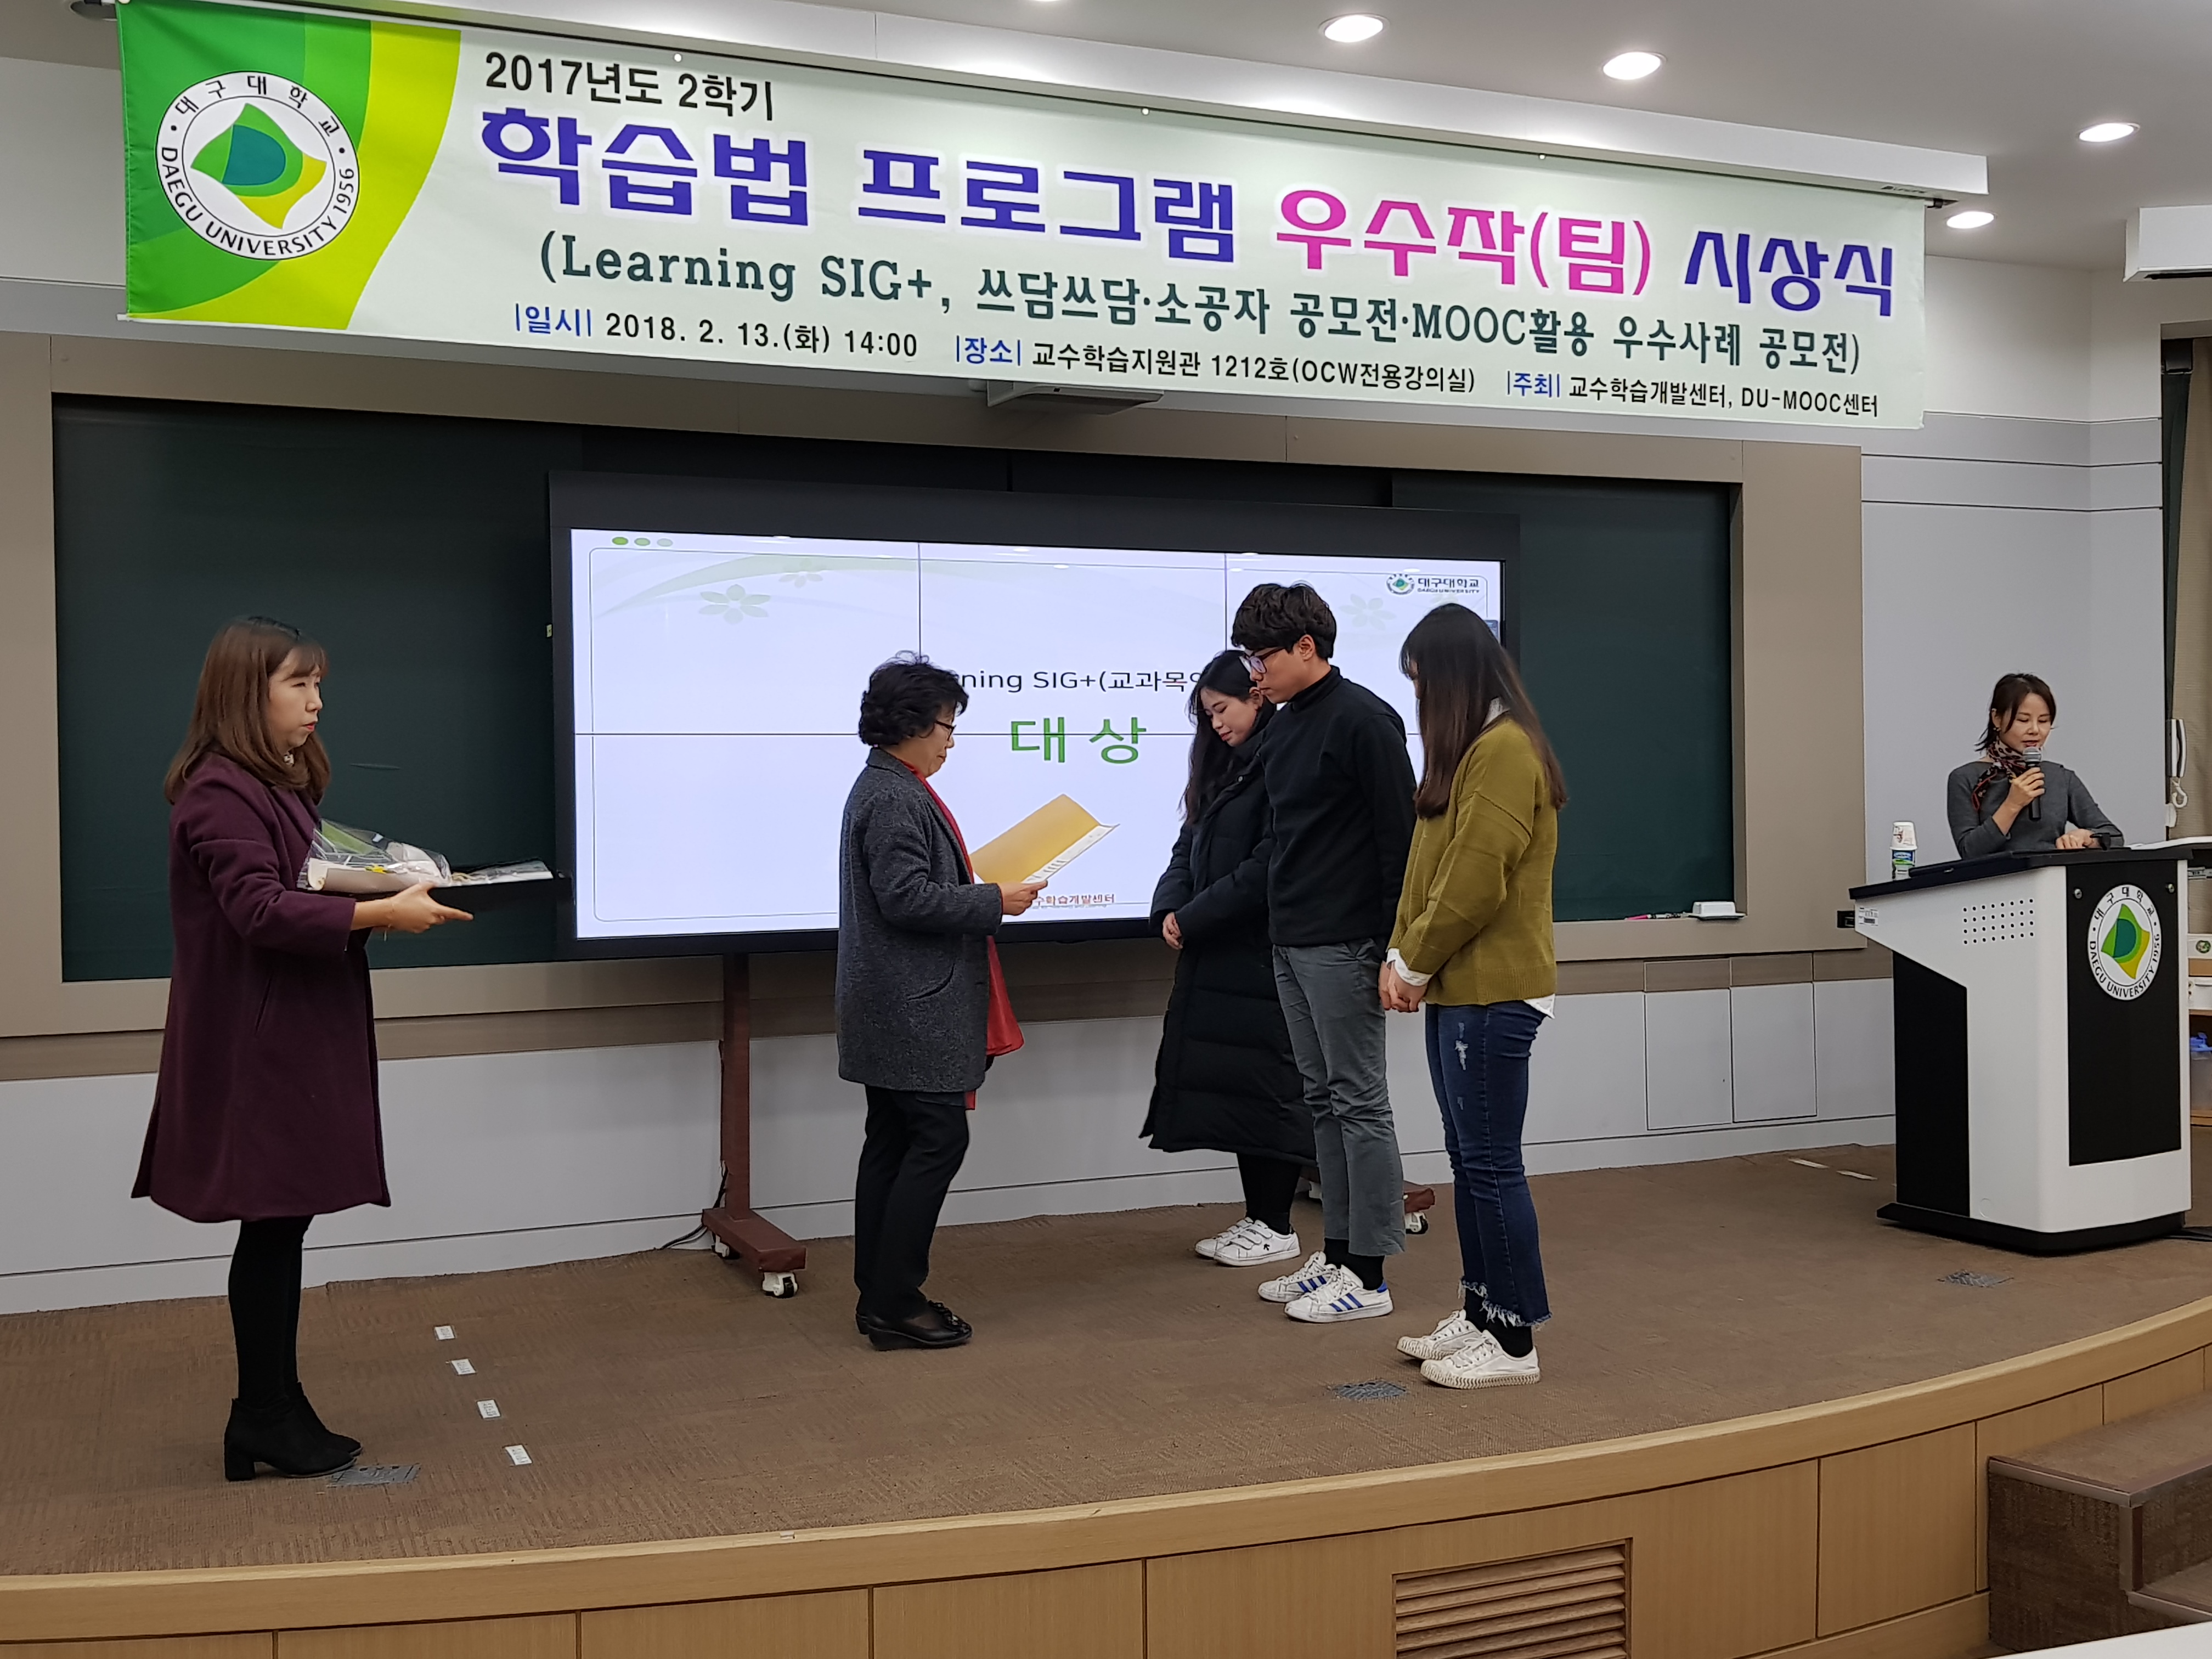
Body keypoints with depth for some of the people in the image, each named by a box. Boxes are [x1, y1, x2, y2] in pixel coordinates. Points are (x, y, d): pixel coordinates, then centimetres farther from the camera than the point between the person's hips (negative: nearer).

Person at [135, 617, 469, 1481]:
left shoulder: (280, 786, 17)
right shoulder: (220, 793, -14)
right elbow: (258, 910, -23)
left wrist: (385, 902, 2)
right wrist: (380, 913, -29)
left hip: (294, 1045, 9)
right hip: (257, 1049, -9)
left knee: (282, 1221, 12)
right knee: (273, 1223, -3)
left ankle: (272, 1412, 20)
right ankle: (266, 1419, 8)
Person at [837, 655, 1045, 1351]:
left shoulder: (885, 788, 16)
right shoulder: (896, 799, -17)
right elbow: (907, 898, -23)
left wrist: (981, 895, 14)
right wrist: (996, 901, -17)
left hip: (895, 1010, 11)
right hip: (913, 1014, -11)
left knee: (893, 1144, 12)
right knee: (939, 1139, -7)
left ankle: (881, 1298, 18)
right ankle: (894, 1305, -3)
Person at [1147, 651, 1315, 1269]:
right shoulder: (1224, 769, 16)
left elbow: (1268, 866, -19)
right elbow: (1189, 849, 15)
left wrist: (1194, 919, -13)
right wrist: (1169, 909, -3)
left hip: (1263, 962, -8)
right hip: (1218, 961, 9)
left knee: (1265, 1086, -1)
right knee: (1229, 1082, 10)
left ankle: (1277, 1227, 10)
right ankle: (1256, 1218, 20)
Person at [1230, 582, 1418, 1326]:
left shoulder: (1363, 720, -12)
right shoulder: (1282, 728, 15)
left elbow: (1398, 837, -15)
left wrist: (1394, 949, -17)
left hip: (1343, 944, -9)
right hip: (1291, 943, 9)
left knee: (1359, 1101, -2)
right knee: (1323, 1098, 13)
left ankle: (1369, 1275, 4)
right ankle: (1337, 1253, 21)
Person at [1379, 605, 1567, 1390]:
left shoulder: (1504, 752, -16)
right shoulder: (1469, 750, 17)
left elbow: (1476, 884, -21)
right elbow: (1430, 868, 16)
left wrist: (1414, 962, -10)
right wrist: (1402, 956, 4)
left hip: (1492, 993, -10)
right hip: (1455, 989, 10)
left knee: (1491, 1162, -3)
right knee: (1469, 1156, 15)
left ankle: (1514, 1339, 6)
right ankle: (1481, 1311, 25)